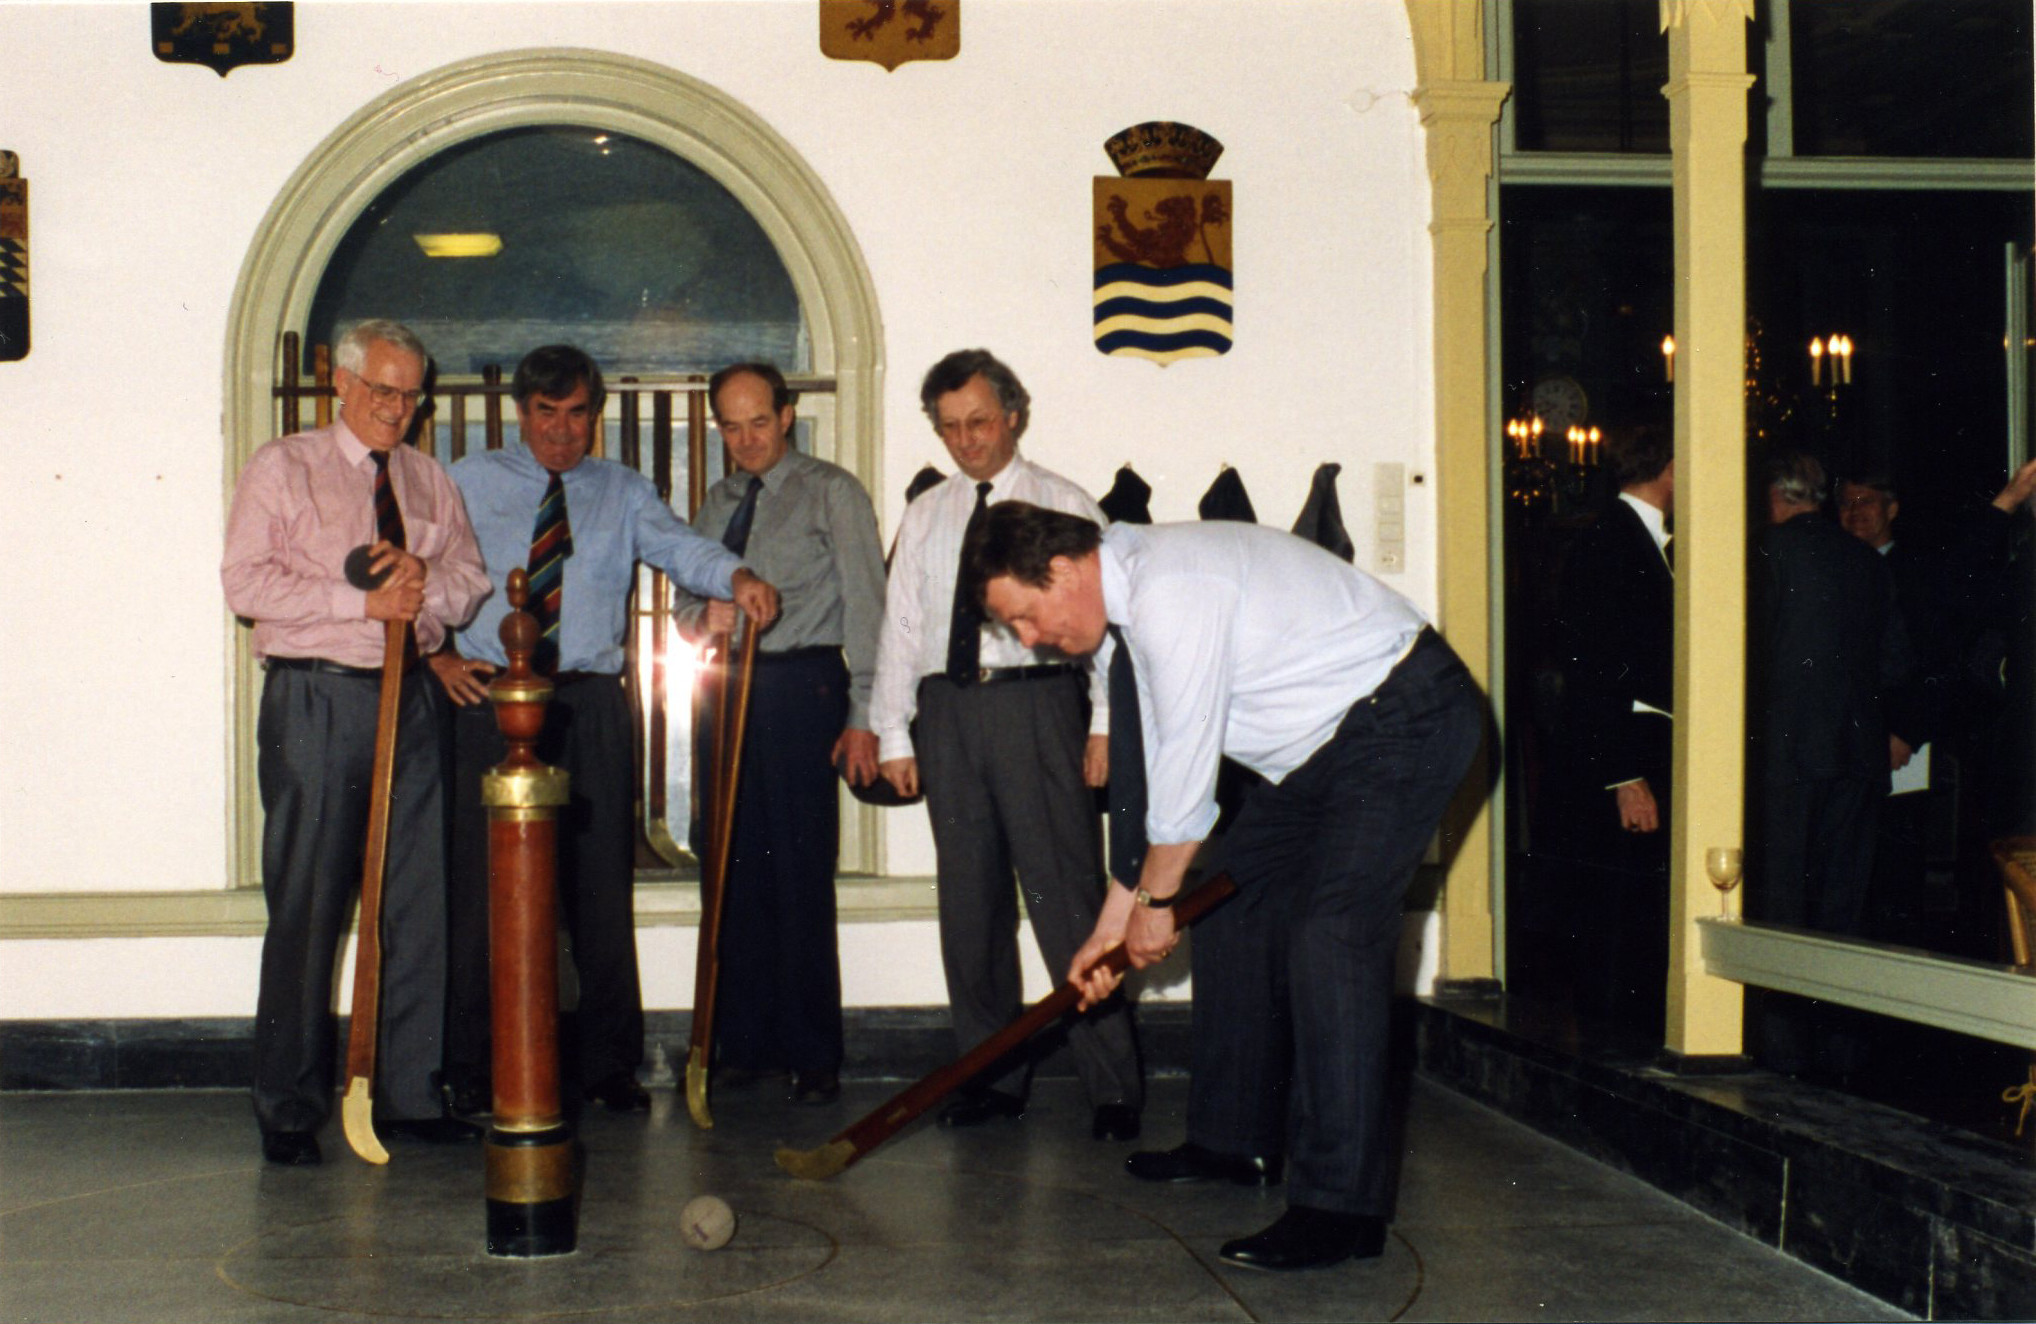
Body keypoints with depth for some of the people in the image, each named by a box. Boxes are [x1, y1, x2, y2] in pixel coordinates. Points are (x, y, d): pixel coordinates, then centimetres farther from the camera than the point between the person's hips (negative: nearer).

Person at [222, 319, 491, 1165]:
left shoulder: (429, 480, 17)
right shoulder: (282, 469, 3)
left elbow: (470, 579, 12)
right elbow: (245, 582, -8)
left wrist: (426, 580, -11)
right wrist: (363, 599, -15)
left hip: (411, 699, 5)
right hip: (316, 699, -4)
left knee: (418, 903, 4)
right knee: (306, 907, -4)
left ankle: (410, 1095, 12)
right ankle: (289, 1112, 4)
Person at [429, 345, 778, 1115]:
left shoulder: (623, 492, 12)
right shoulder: (468, 483, 11)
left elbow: (676, 547, -6)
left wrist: (736, 577, -27)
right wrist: (438, 654, -4)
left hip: (592, 704, 1)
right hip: (490, 698, -1)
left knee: (601, 884, 3)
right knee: (483, 884, -2)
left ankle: (611, 1065, 11)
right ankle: (471, 1068, 7)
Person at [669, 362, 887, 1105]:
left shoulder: (831, 492, 2)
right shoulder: (717, 505, 19)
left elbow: (865, 603, -3)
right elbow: (685, 602, 23)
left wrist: (863, 714, -10)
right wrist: (703, 615, -3)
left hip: (802, 687, -5)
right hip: (727, 688, 5)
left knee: (801, 874, -6)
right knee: (734, 870, 4)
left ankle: (813, 1056, 0)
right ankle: (741, 1044, 13)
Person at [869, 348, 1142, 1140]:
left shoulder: (1064, 505, 6)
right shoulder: (925, 517, 16)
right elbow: (901, 625, 15)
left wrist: (1106, 725, -7)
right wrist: (893, 734, 8)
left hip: (1036, 698, -4)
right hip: (947, 708, 4)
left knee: (1065, 889, -8)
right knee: (968, 896, 7)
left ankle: (1111, 1084, -2)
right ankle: (992, 1076, 16)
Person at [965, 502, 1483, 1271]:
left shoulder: (1168, 591, -25)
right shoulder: (1134, 601, 7)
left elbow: (1187, 762, -20)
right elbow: (1160, 774, 13)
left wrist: (1155, 899, -6)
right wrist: (1114, 923, 15)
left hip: (1406, 718, -11)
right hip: (1329, 738, 11)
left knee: (1330, 935, -20)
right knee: (1230, 901, 14)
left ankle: (1342, 1206, -17)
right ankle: (1237, 1141, 25)